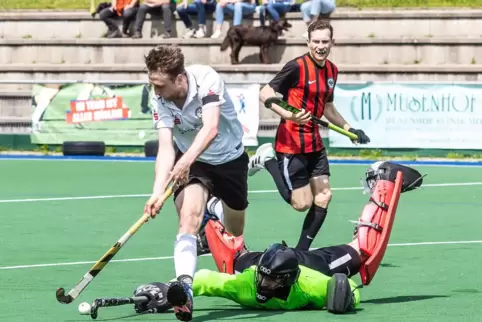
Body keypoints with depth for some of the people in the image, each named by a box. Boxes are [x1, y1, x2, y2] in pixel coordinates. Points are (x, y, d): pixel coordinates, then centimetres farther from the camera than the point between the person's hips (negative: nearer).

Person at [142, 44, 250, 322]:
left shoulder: (206, 79, -29)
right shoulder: (161, 101, -20)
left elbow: (210, 129, -42)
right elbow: (166, 148, -26)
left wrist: (186, 160, -57)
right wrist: (157, 192, -42)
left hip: (230, 159, 0)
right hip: (190, 164, 0)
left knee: (236, 234, 15)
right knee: (190, 215, -29)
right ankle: (185, 284, -45)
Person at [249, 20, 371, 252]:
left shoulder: (332, 71, 9)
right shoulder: (297, 67, -16)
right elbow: (265, 94, -15)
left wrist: (349, 129, 20)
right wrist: (288, 115, -30)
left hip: (314, 143, 8)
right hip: (291, 143, -8)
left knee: (323, 197, 2)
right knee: (302, 203, -5)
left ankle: (301, 251, 13)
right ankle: (268, 161, 13)